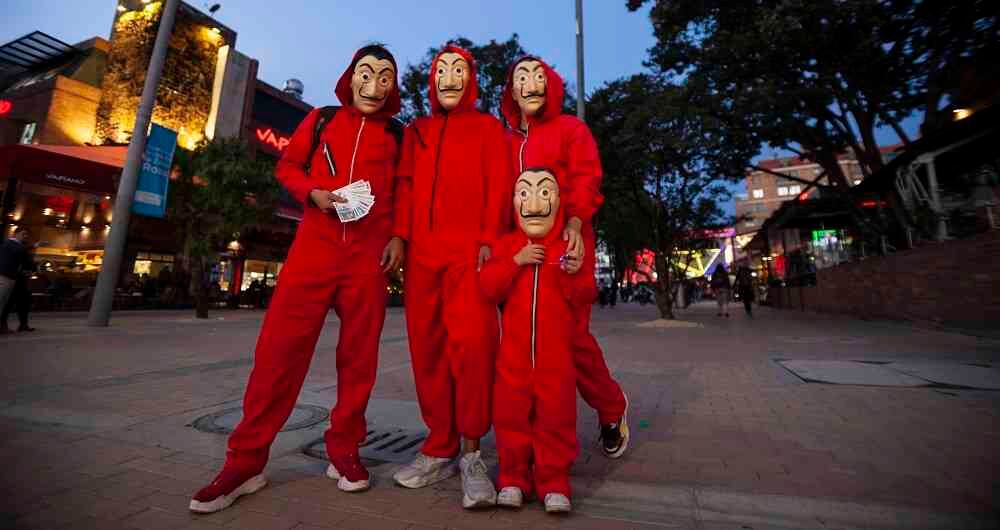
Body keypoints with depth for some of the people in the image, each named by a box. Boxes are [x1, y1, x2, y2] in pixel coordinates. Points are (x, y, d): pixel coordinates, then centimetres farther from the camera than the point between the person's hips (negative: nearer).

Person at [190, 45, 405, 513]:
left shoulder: (396, 135, 13)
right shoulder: (321, 120, 15)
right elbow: (287, 165, 18)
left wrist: (399, 236, -3)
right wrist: (313, 193, -3)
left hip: (369, 252, 0)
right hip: (314, 245, 1)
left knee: (358, 353, 2)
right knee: (280, 346, -4)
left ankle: (343, 451, 16)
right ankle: (246, 460, 10)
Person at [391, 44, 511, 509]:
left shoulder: (488, 127, 15)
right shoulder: (416, 131, 25)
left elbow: (498, 186, 4)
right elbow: (405, 186, 16)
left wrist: (489, 240, -10)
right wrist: (398, 236, 0)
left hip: (469, 249, -3)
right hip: (422, 250, 4)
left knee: (471, 344, -14)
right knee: (427, 346, 1)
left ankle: (471, 453, 1)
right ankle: (440, 449, 14)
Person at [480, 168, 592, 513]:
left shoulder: (568, 248, 2)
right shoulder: (508, 245, 4)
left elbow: (585, 297, 0)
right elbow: (488, 287, -7)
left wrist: (574, 275, -20)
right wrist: (515, 261, -18)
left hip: (555, 354, 0)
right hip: (514, 352, 1)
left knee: (556, 416, 6)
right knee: (511, 414, 8)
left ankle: (554, 481, 21)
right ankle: (513, 478, 24)